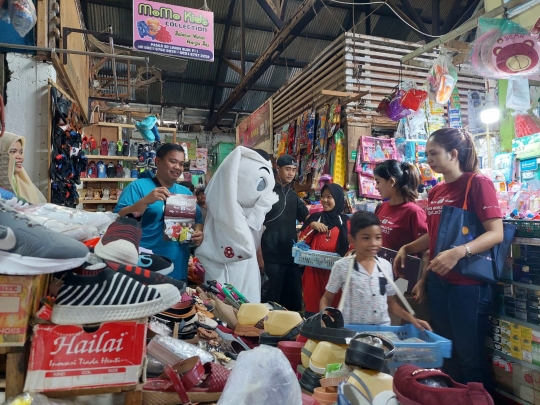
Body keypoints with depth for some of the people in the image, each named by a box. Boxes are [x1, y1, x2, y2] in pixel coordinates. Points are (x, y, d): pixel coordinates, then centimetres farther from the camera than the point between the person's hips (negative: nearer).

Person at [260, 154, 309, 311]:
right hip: (271, 258, -6)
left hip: (292, 257, 7)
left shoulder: (293, 195, 13)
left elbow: (306, 216, 20)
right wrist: (259, 255, -14)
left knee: (294, 300, 13)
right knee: (271, 301, 2)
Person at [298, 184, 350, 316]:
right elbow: (301, 241, 7)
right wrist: (311, 226, -8)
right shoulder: (315, 217, 10)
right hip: (314, 270, 2)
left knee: (333, 306, 4)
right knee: (312, 305, 5)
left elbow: (350, 247, 2)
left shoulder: (345, 221, 3)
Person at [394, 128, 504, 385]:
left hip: (468, 284, -7)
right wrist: (407, 248, 5)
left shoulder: (478, 182, -11)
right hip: (438, 281, 7)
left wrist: (458, 252, -31)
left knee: (469, 355, 6)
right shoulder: (435, 192, 10)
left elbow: (496, 233, -18)